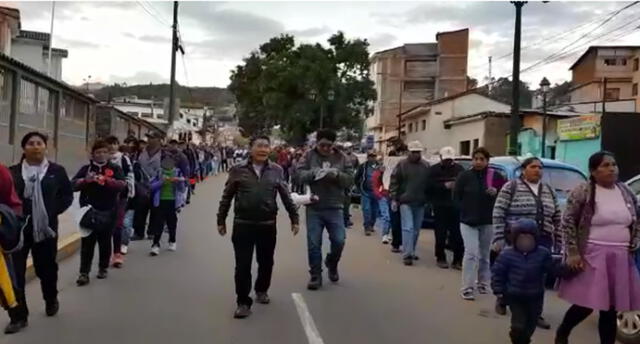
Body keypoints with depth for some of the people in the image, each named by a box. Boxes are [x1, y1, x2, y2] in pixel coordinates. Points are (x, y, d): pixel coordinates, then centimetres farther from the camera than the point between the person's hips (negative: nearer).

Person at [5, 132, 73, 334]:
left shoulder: (56, 171, 1)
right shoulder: (13, 172, 1)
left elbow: (67, 195, 5)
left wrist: (53, 211, -5)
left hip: (45, 228, 0)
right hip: (18, 228, 0)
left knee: (46, 268, 14)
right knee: (15, 271, -4)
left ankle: (51, 301, 40)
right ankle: (18, 316, 7)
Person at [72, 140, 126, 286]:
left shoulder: (115, 168, 2)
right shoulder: (86, 168, 6)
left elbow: (122, 184, -14)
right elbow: (73, 185, -3)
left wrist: (106, 180, -30)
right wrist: (85, 180, -23)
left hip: (108, 212, 0)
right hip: (88, 211, 0)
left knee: (105, 241, 10)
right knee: (87, 242, -1)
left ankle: (103, 268, 27)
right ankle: (84, 273, 1)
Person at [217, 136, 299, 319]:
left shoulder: (276, 170, 1)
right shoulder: (238, 170, -2)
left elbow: (286, 196, 7)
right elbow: (227, 197, 4)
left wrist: (294, 219, 7)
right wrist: (221, 220, 5)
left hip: (268, 225, 2)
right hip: (243, 225, -2)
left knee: (266, 262, 15)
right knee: (243, 265, 0)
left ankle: (262, 290, 39)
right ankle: (243, 302, 10)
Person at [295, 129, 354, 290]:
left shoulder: (341, 157, 4)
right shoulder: (309, 156, 1)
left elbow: (350, 179, 0)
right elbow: (299, 175, -7)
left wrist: (337, 174, -19)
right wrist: (313, 172, -25)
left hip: (335, 208, 1)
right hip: (314, 208, -1)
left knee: (339, 241, -1)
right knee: (314, 244, 3)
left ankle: (332, 264, 30)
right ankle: (315, 276, 16)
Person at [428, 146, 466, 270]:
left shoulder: (459, 169, 13)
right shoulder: (434, 170, 6)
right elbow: (430, 186, -5)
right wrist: (444, 186, -17)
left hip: (456, 206, 2)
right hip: (440, 207, -1)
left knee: (457, 234, -2)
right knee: (441, 234, 0)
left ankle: (458, 260, 4)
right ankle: (441, 258, 11)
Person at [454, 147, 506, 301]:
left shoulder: (496, 176, 2)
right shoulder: (465, 176, 0)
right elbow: (456, 197, 4)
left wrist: (496, 192, -15)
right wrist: (465, 210, -5)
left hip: (488, 222, 2)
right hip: (468, 221, -2)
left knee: (484, 255, 11)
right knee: (471, 253, -11)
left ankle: (483, 283, 26)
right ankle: (468, 287, -10)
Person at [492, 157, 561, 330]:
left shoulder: (549, 191, 13)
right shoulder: (511, 187, -4)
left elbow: (557, 219, 16)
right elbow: (498, 214, -7)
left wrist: (558, 241, 11)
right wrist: (498, 239, -12)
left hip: (542, 241, 4)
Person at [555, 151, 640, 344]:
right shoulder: (582, 192, -7)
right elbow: (568, 223, -7)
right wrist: (572, 253, -12)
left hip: (620, 258, 5)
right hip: (592, 256, -5)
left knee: (611, 309, 8)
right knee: (586, 304, -3)